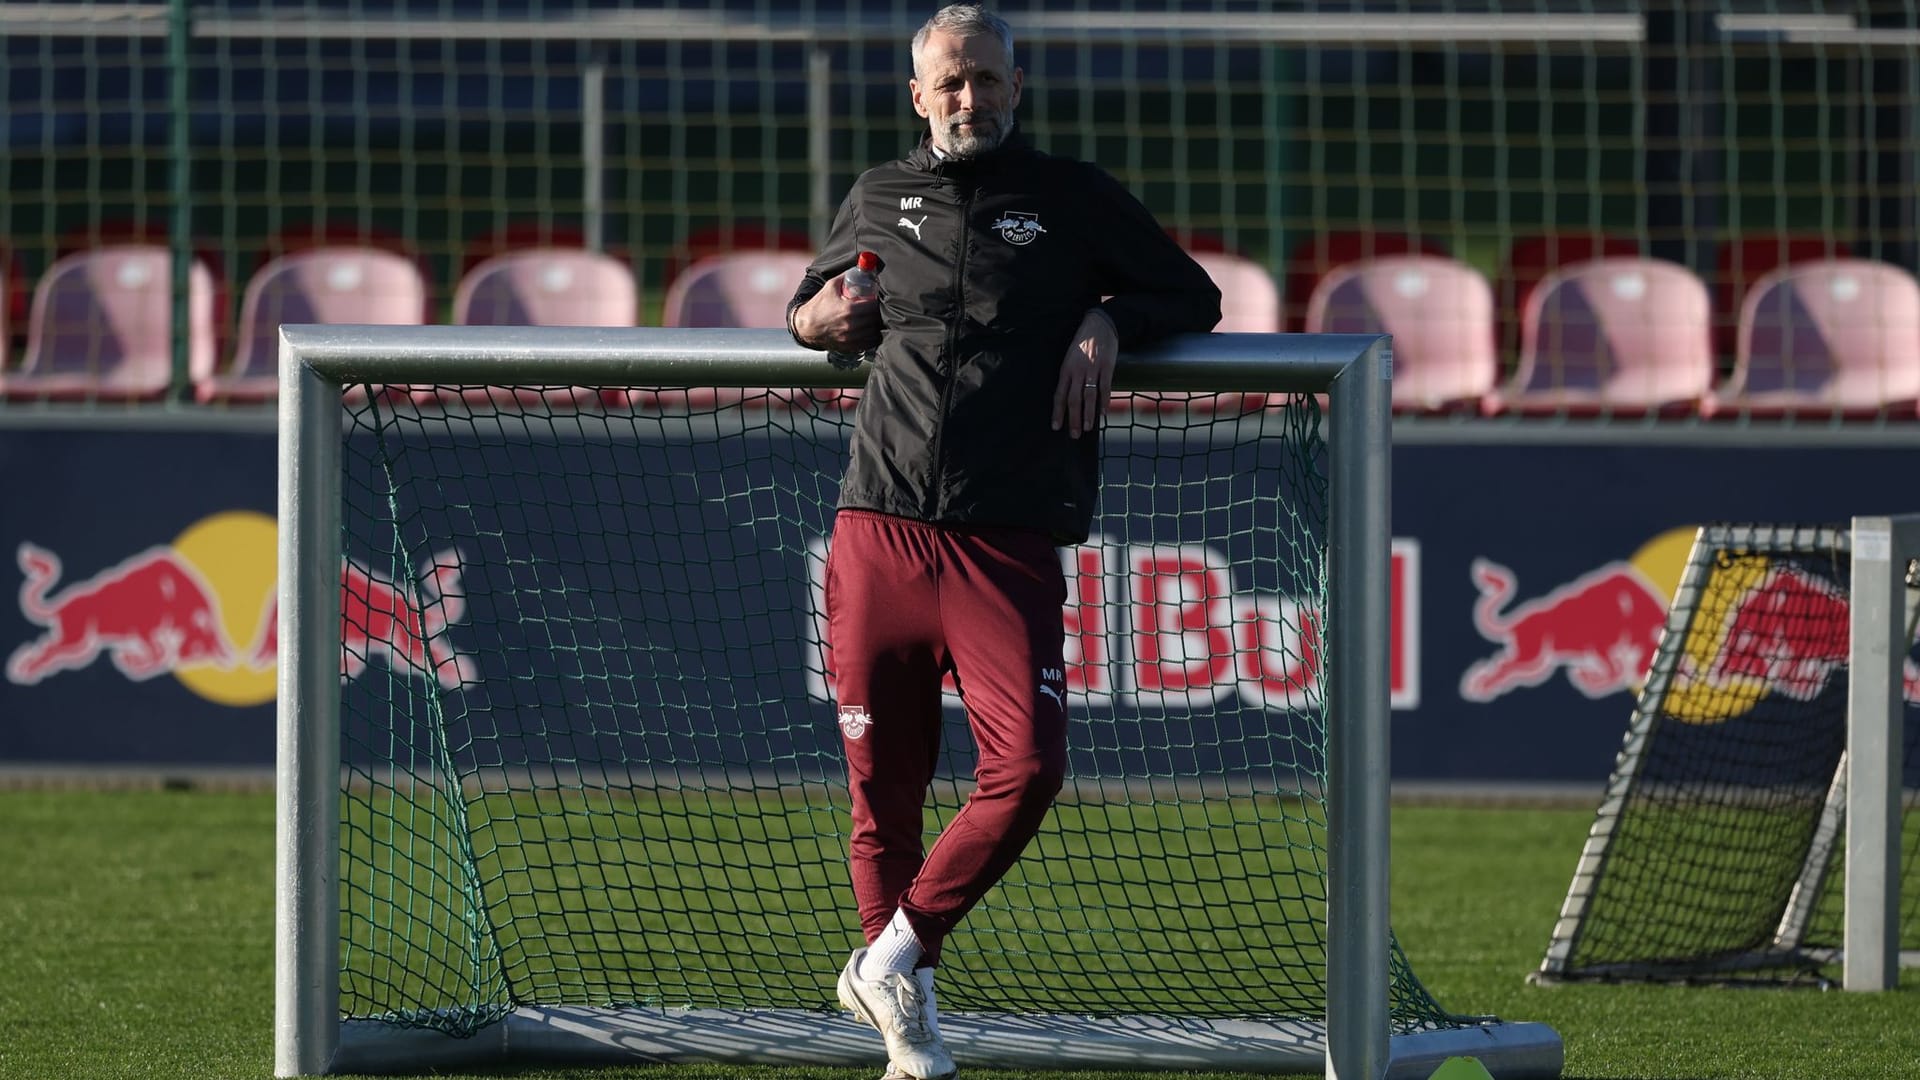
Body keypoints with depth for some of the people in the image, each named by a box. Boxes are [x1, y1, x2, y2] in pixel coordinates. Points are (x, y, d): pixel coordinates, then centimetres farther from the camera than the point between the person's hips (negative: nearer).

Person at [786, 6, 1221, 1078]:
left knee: (1027, 767, -19)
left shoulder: (1073, 198, 9)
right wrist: (816, 319, 8)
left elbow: (1193, 296, 16)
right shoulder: (879, 198, 16)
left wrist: (1107, 321, -3)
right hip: (879, 531, 2)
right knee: (883, 789, 2)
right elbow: (813, 298, 32)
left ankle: (894, 957, -4)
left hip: (1009, 543, -2)